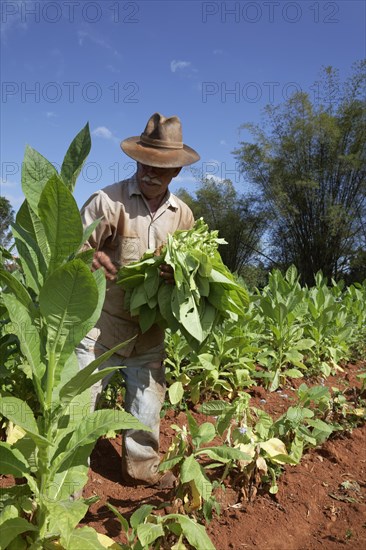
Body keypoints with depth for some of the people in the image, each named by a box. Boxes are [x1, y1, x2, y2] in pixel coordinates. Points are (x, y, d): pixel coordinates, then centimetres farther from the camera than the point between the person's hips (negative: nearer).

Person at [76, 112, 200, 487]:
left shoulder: (183, 215, 4)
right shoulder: (108, 201, -11)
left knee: (148, 402, 17)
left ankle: (141, 465, 40)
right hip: (101, 325, -4)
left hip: (150, 330, 4)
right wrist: (89, 259, -32)